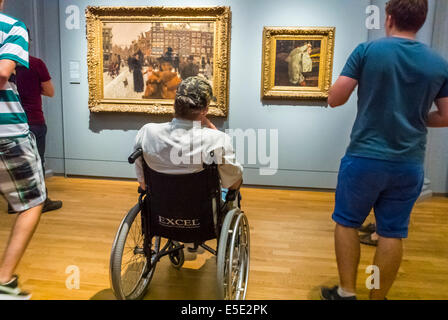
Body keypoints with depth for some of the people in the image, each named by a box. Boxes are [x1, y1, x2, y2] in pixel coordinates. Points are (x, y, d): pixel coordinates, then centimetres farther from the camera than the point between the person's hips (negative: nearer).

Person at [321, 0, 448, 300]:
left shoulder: (367, 50, -7)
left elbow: (335, 99, -7)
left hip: (364, 158, -2)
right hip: (409, 165, 3)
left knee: (347, 222, 14)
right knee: (392, 233, 12)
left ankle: (346, 292, 19)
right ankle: (378, 297, 24)